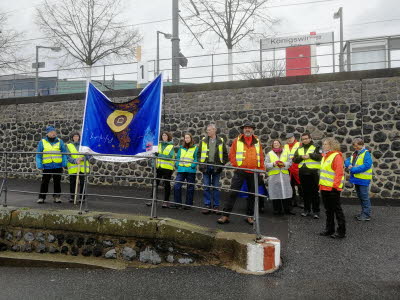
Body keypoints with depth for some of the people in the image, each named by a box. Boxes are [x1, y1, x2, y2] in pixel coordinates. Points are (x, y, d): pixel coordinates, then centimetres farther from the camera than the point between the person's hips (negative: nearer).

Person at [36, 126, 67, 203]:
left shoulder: (60, 141, 8)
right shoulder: (42, 142, 5)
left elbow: (64, 153, 7)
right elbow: (38, 155, 5)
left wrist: (64, 164, -2)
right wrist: (39, 165, -3)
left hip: (58, 166, 1)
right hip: (47, 166, -1)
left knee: (57, 182, 7)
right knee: (44, 182, 2)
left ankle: (57, 197, 18)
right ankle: (41, 197, 12)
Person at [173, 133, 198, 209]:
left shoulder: (195, 148, 2)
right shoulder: (181, 148, 14)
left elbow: (196, 159, -3)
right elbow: (178, 157, 16)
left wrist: (193, 165, -16)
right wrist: (177, 165, 1)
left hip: (191, 171, -3)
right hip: (181, 169, 3)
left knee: (190, 188, 6)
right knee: (177, 186, -6)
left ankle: (189, 204, 16)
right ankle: (177, 203, 6)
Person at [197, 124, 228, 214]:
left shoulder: (220, 141, 4)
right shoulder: (203, 141, 7)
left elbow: (225, 154, 7)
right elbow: (199, 153, 10)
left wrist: (222, 164, -3)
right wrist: (200, 163, -1)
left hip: (216, 167, -1)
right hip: (206, 166, 1)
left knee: (216, 187, 5)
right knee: (206, 187, 3)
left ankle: (216, 206, 13)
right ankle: (207, 206, 10)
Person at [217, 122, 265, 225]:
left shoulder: (257, 142, 9)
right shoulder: (237, 141, 3)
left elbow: (261, 156, 10)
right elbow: (231, 155, 1)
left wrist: (261, 169, 4)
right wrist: (236, 165, -9)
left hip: (253, 172, 3)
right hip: (240, 171, -2)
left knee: (252, 194, 10)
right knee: (233, 193, -4)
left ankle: (249, 216, 23)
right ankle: (226, 215, 2)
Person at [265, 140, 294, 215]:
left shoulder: (285, 153, 16)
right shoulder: (269, 154, 9)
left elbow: (289, 163, 9)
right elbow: (266, 165, 1)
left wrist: (284, 164, -11)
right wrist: (273, 164, -15)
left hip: (284, 175, 2)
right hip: (273, 176, -2)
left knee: (285, 192, 0)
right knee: (275, 193, -3)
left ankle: (287, 209, 9)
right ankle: (277, 210, 6)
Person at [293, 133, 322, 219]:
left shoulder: (315, 147, 1)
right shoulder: (299, 149, 14)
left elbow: (320, 156, -14)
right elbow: (294, 160, 7)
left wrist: (310, 155, -17)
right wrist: (301, 157, -10)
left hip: (313, 173, -4)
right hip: (302, 173, 5)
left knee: (314, 192, 0)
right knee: (305, 192, 11)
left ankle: (316, 211, 7)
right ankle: (307, 210, 22)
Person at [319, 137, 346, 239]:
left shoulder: (336, 156, -13)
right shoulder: (325, 156, 15)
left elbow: (339, 172, -18)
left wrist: (335, 186, -19)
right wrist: (321, 183, 16)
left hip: (332, 189, -9)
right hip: (324, 188, 9)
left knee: (337, 209, 0)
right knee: (328, 210, 15)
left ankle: (341, 231, 10)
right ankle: (329, 229, 26)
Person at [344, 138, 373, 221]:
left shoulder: (366, 153, -13)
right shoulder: (354, 153, 13)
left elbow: (367, 165, -24)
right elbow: (347, 161, 16)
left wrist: (353, 169, -22)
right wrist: (349, 165, -9)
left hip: (363, 180, -8)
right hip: (356, 179, 8)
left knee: (364, 197, -2)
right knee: (360, 196, 17)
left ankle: (367, 215, 7)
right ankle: (363, 212, 29)